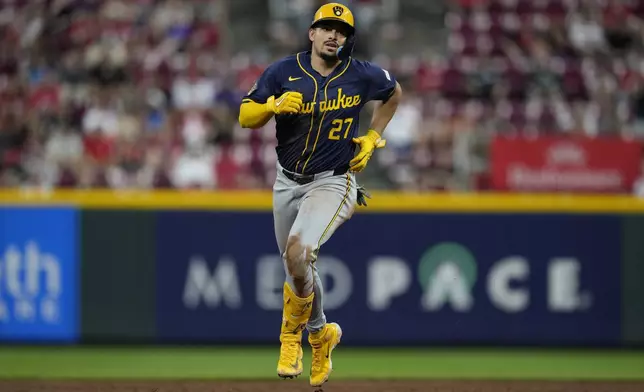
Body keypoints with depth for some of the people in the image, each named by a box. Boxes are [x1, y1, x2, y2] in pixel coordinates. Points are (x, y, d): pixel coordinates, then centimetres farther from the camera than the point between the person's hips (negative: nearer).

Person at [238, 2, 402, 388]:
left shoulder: (363, 75, -8)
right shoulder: (283, 72, -6)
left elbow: (395, 92, 14)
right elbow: (245, 117, -6)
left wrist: (372, 138, 6)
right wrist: (275, 104, -25)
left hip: (332, 183, -4)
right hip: (287, 183, 4)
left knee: (298, 253, -28)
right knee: (298, 269, 16)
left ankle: (292, 334, -5)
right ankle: (321, 335, 43)